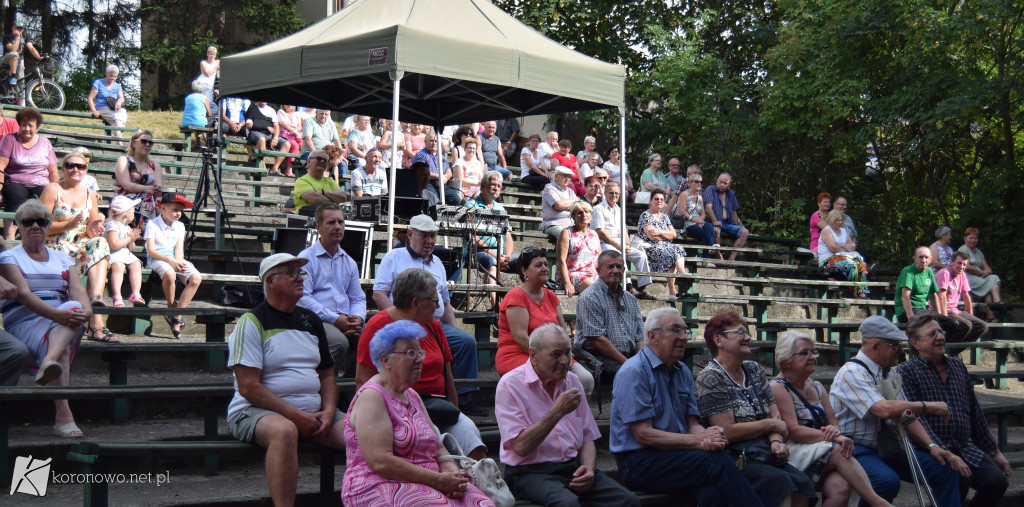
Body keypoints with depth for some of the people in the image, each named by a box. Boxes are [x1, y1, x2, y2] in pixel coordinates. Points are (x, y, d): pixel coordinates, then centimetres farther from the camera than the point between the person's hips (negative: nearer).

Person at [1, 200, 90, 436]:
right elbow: (23, 294, -9)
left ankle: (49, 363, -61)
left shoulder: (62, 259, 23)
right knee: (62, 347, -36)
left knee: (75, 307, -35)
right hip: (24, 321, -3)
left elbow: (77, 289, 4)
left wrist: (86, 310, -22)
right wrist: (57, 314, -27)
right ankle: (63, 417, -53)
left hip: (64, 320, 3)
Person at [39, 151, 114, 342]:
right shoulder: (52, 190, 1)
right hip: (54, 247, -4)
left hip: (82, 246, 4)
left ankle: (96, 296, -46)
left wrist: (93, 228, -12)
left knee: (100, 243, -29)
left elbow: (91, 233, 13)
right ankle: (96, 322, -35)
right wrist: (69, 224, -21)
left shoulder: (90, 195, 15)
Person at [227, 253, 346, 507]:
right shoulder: (251, 322, -4)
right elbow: (248, 387, -12)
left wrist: (328, 412, -1)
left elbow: (327, 375, 20)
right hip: (259, 410, -6)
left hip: (314, 412, 6)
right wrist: (296, 416, -17)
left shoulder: (311, 321, 16)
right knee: (285, 431, -39)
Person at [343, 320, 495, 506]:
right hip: (379, 486, -8)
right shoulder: (371, 396, -8)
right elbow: (380, 462, -19)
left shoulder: (412, 396, 19)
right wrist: (438, 480, -18)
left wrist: (452, 473, -6)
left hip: (425, 484, 8)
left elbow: (438, 448, 17)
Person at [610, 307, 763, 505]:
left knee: (714, 488, -28)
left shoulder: (683, 372, 15)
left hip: (674, 455, 6)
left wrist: (707, 437, -14)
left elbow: (692, 424, 11)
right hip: (639, 462, -6)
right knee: (717, 461, -26)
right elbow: (643, 435, -15)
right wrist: (698, 441, -18)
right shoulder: (633, 372, -10)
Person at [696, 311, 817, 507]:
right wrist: (770, 425, -3)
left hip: (765, 454, 7)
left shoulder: (755, 370, 17)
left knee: (802, 481, -21)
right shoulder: (710, 377, -7)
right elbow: (728, 431, -15)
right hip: (735, 459, -6)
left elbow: (775, 415, 12)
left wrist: (776, 441, -10)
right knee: (779, 481, -30)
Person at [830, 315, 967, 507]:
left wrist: (932, 446, -5)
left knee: (945, 468, -2)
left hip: (886, 447, 9)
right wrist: (929, 406, -17)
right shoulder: (852, 372, -16)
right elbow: (884, 410, -29)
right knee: (887, 480, -35)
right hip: (856, 449, -9)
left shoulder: (887, 373, 12)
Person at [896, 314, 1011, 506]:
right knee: (958, 481, -32)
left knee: (997, 481, -18)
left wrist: (993, 451, 22)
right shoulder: (906, 372, -4)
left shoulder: (958, 366, 17)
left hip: (964, 448, 6)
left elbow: (975, 413, 23)